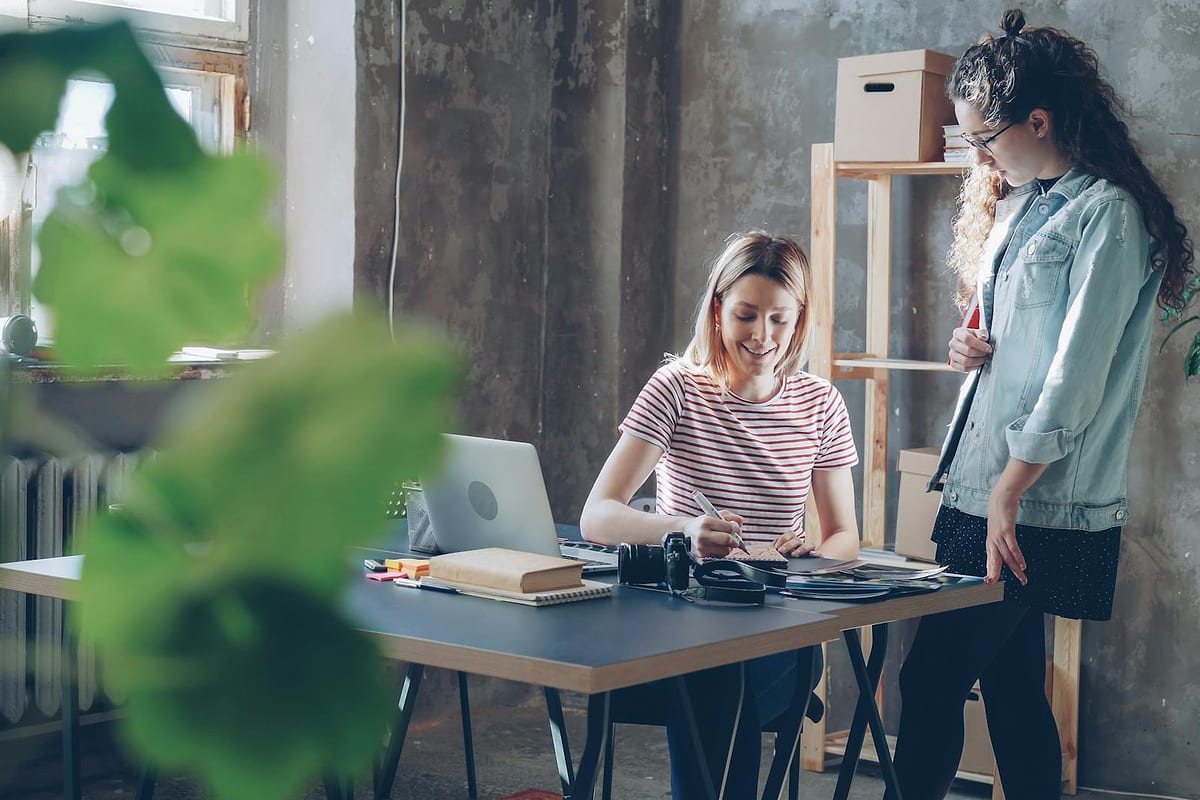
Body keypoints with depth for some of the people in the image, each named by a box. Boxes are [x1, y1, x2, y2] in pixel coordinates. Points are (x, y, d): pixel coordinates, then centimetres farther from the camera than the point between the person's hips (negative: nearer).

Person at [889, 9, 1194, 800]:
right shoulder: (1021, 203, 16)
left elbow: (1078, 372, -17)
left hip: (1037, 509, -9)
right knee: (1011, 685, 12)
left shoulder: (1107, 214, -11)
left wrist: (1009, 491, -17)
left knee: (931, 680, -8)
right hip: (986, 495, 9)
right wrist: (979, 348, 5)